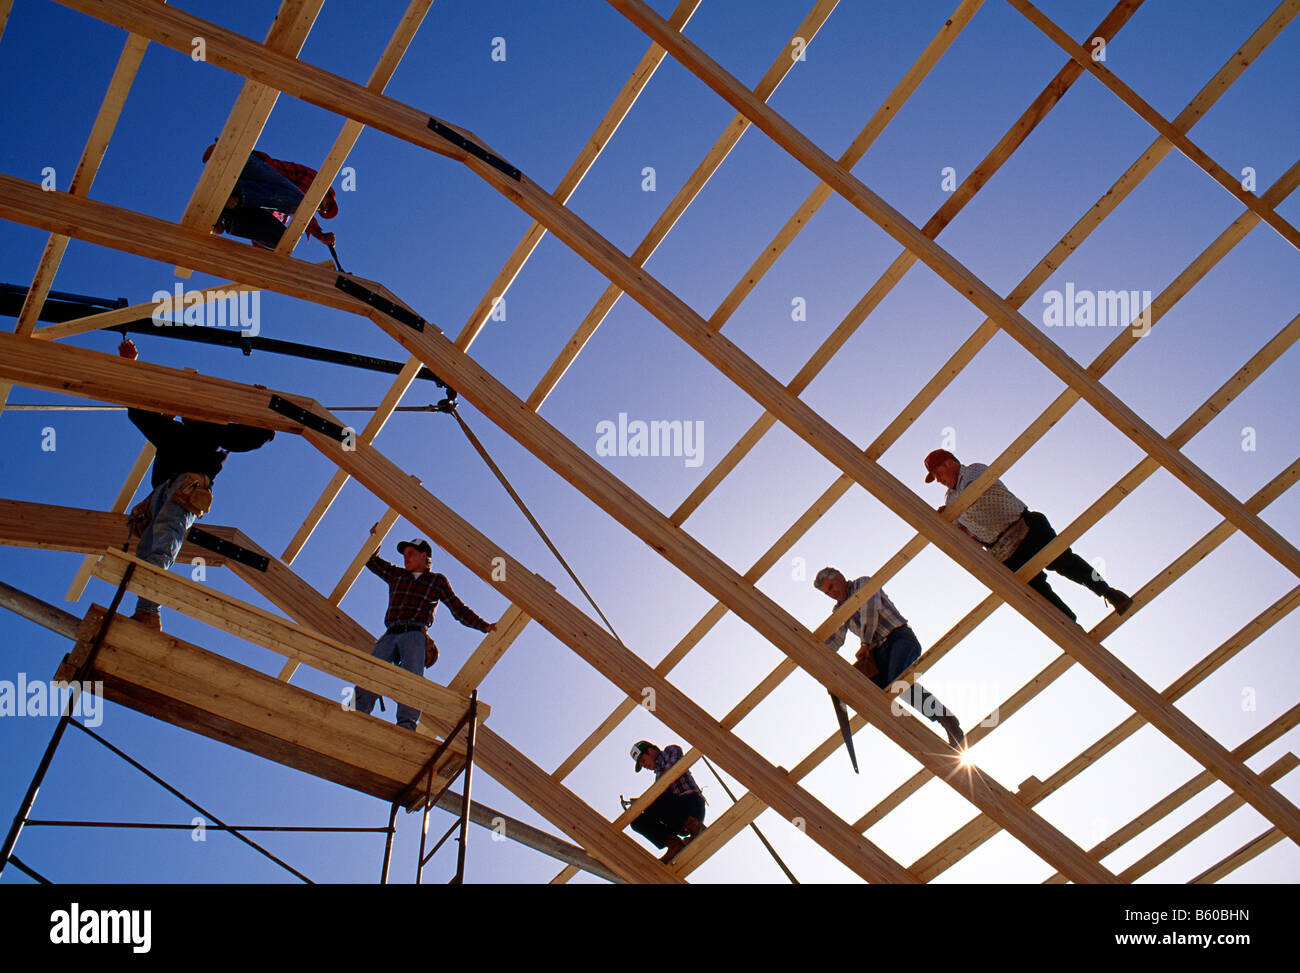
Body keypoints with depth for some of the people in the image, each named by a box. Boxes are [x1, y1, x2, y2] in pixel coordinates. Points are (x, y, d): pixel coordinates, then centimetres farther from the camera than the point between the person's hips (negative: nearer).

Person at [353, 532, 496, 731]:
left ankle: (407, 723, -42)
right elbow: (372, 561, 42)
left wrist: (484, 626, 14)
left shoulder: (437, 581, 21)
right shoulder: (396, 575, 30)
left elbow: (459, 610, 21)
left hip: (415, 635, -3)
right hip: (390, 636, 3)